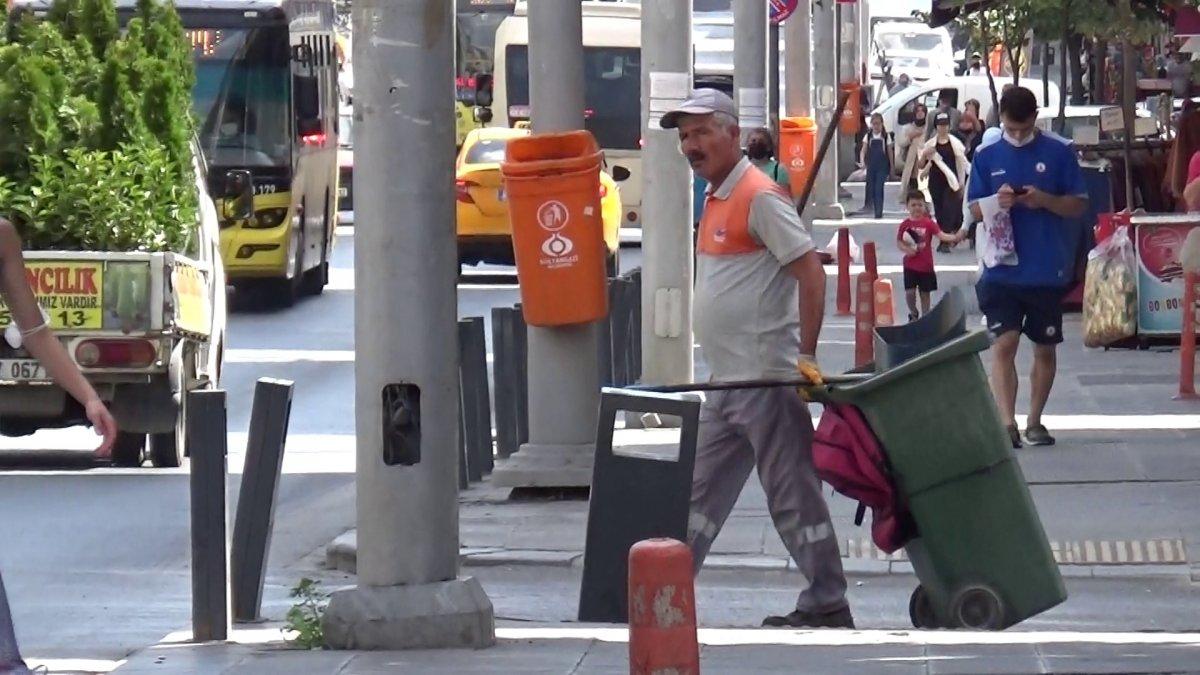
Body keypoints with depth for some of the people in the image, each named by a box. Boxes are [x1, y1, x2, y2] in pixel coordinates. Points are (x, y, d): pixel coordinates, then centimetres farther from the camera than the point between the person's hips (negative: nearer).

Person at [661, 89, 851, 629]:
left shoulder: (759, 197, -14)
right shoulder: (718, 199, 16)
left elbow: (810, 272, -19)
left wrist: (805, 357, -21)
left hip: (766, 381, -10)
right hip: (728, 382, 10)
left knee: (792, 494, -4)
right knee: (701, 493, 13)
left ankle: (827, 604, 2)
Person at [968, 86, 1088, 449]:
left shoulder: (1059, 154, 1)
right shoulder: (986, 157, 5)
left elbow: (1079, 205, 3)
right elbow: (974, 209, 8)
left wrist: (1044, 200, -15)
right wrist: (996, 202, -14)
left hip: (1048, 269, 0)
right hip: (1002, 269, 0)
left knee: (1045, 347, 9)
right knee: (1004, 343, -12)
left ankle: (1035, 421, 23)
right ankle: (1007, 423, -16)